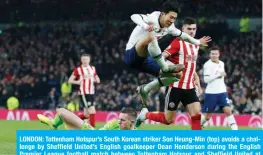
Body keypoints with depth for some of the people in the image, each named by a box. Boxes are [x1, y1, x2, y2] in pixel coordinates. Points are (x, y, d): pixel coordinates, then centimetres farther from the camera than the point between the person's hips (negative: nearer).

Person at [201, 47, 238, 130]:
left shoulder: (221, 64, 9)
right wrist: (218, 75, -21)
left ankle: (235, 129, -15)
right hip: (211, 93, -5)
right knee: (207, 115, 3)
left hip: (222, 92, 5)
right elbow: (206, 79, -20)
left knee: (228, 110, -11)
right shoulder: (207, 64, -11)